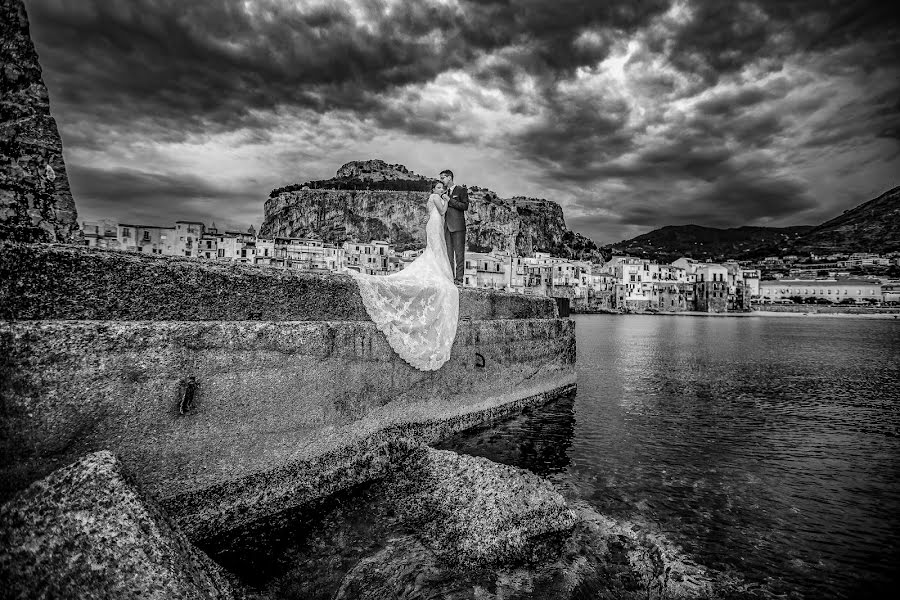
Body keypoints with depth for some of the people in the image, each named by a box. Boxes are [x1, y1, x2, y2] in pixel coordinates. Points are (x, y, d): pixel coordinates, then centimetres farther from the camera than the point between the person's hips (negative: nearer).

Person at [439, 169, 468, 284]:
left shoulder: (461, 190, 4)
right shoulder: (445, 192, 22)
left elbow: (465, 206, -8)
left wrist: (449, 200, -10)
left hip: (458, 226, -6)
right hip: (446, 226, 6)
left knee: (459, 253, -5)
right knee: (448, 253, 2)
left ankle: (459, 279, -4)